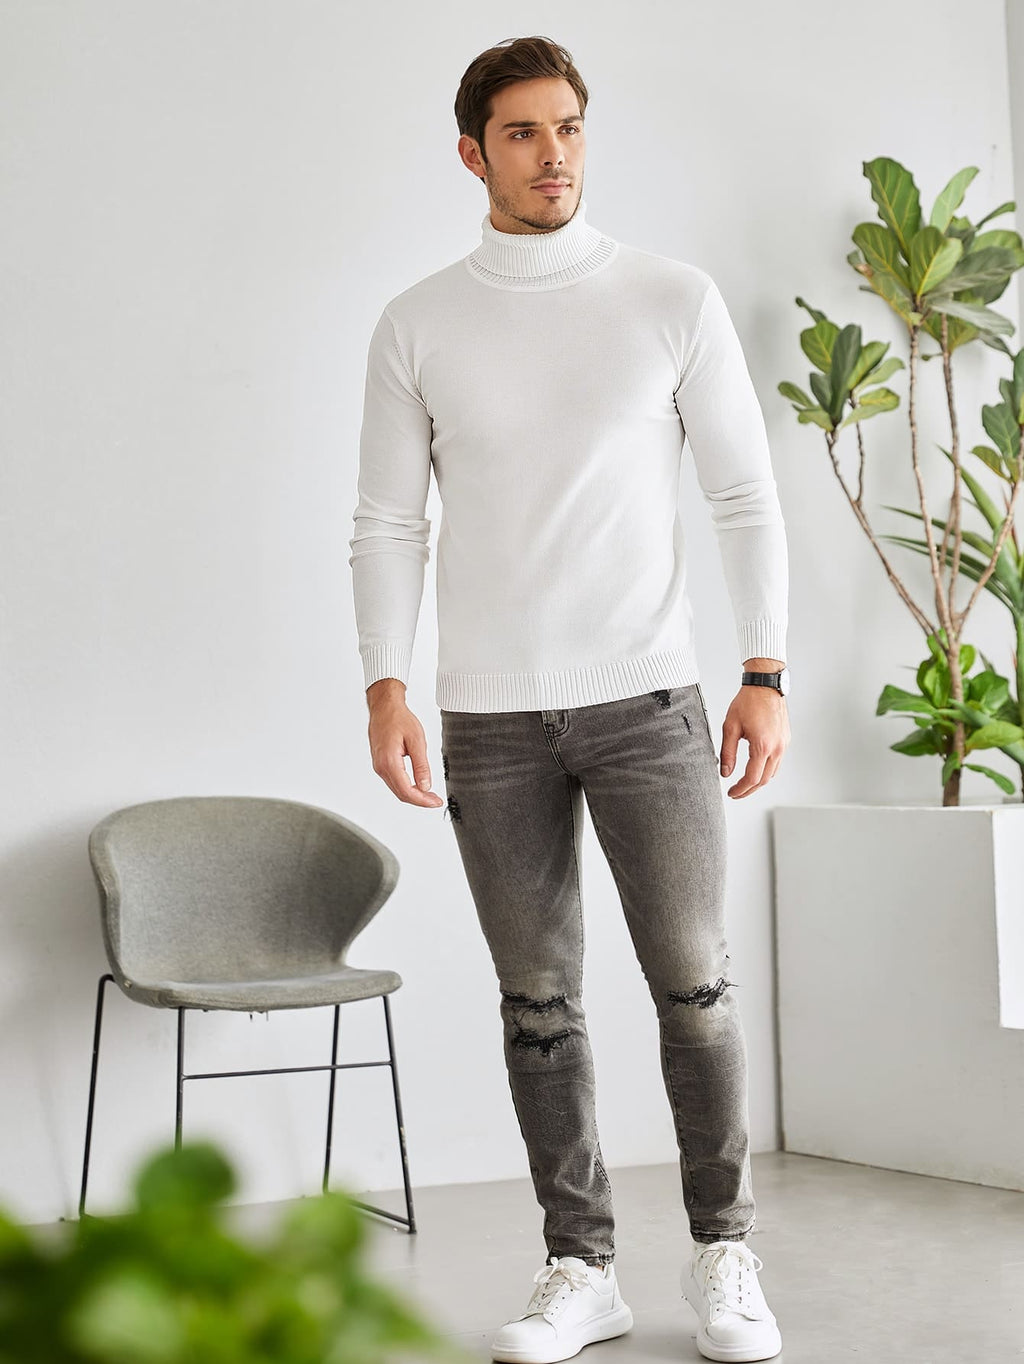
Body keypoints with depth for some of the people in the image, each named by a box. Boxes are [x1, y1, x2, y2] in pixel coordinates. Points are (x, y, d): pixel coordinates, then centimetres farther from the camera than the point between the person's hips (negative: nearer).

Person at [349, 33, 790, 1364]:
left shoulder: (675, 298, 3)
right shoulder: (416, 326, 6)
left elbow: (746, 496, 3)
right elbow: (387, 525, 7)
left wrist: (766, 674, -4)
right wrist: (385, 686, -6)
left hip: (648, 699, -1)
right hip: (490, 716, 1)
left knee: (694, 985, -2)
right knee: (539, 1002, 6)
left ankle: (724, 1255, 16)